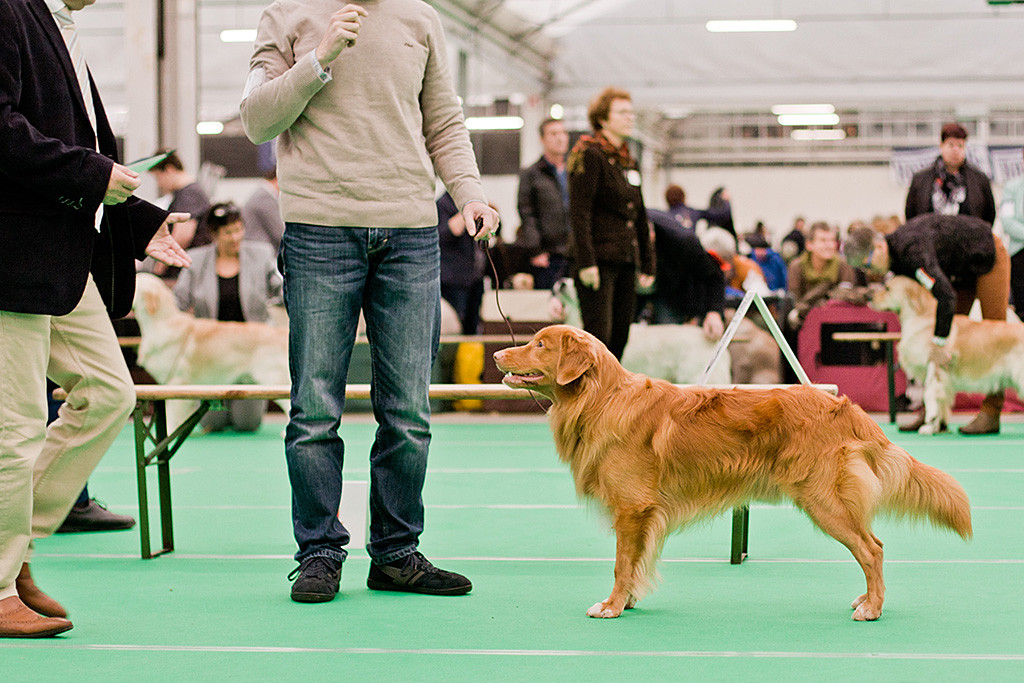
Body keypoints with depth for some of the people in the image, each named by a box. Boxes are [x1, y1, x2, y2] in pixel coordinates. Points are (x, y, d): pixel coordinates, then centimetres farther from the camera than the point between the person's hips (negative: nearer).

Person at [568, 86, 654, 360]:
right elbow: (579, 212, -13)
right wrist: (586, 262, -20)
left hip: (626, 262, 8)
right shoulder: (589, 155, -6)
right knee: (599, 337, -11)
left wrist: (647, 264, 16)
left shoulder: (630, 162, 18)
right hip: (599, 261, -8)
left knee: (620, 338, 5)